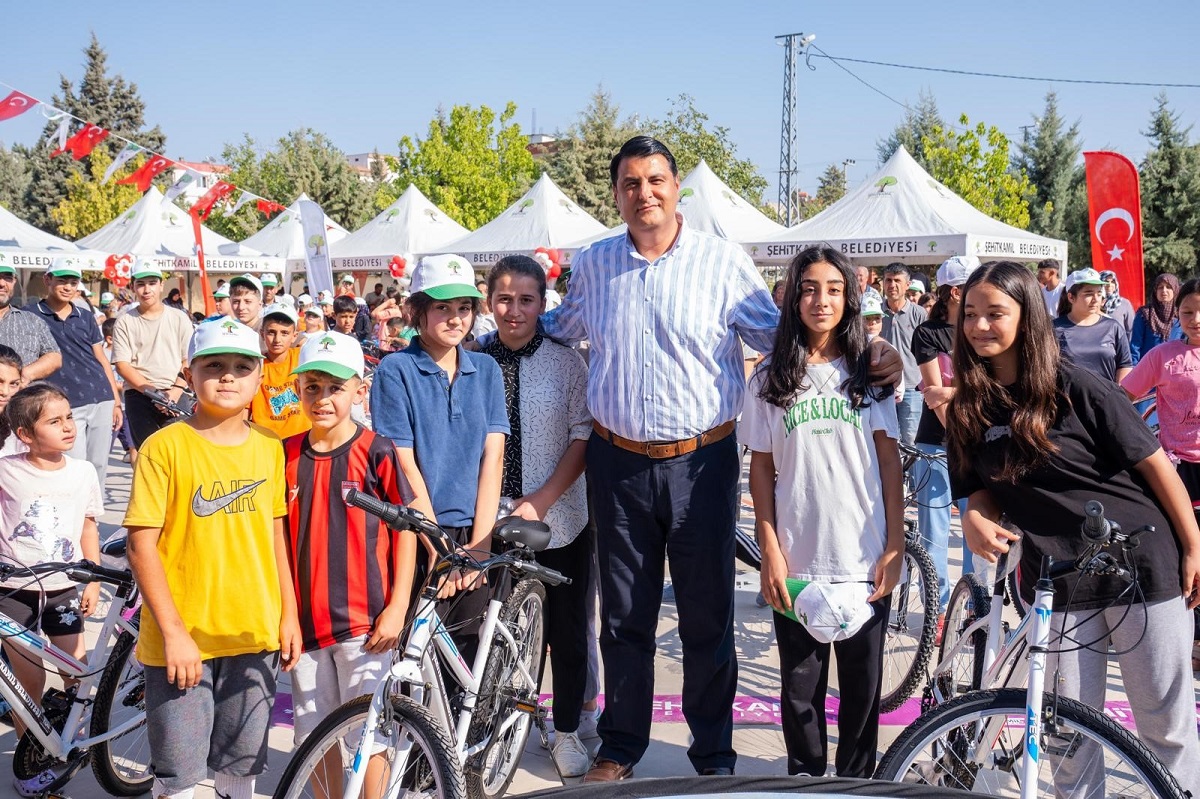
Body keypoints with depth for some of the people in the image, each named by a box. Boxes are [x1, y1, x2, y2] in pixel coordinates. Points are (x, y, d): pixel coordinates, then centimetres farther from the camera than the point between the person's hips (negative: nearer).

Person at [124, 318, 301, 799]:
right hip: (181, 640, -4)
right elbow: (142, 545, -11)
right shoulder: (165, 447, -9)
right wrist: (173, 632, -15)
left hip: (255, 635, 4)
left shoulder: (269, 448, 5)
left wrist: (289, 615, 7)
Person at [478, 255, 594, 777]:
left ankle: (567, 731, 27)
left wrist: (540, 502, -13)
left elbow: (583, 438, -4)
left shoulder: (566, 362, -3)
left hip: (559, 519, 0)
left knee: (567, 632, 9)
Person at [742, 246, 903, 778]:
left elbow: (889, 460, 3)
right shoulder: (770, 379, 3)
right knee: (800, 684, 7)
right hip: (797, 560, 0)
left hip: (865, 559, 0)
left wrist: (894, 547, -3)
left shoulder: (869, 373, 4)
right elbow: (761, 469, 3)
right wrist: (770, 551, -4)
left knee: (863, 683, 8)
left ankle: (857, 776, 25)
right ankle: (806, 775, 25)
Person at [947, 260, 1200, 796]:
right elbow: (983, 489, 11)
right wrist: (975, 519, -12)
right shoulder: (969, 410, 3)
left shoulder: (1075, 386, -10)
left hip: (1142, 565, -3)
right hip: (1055, 578, 3)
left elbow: (1154, 463, -6)